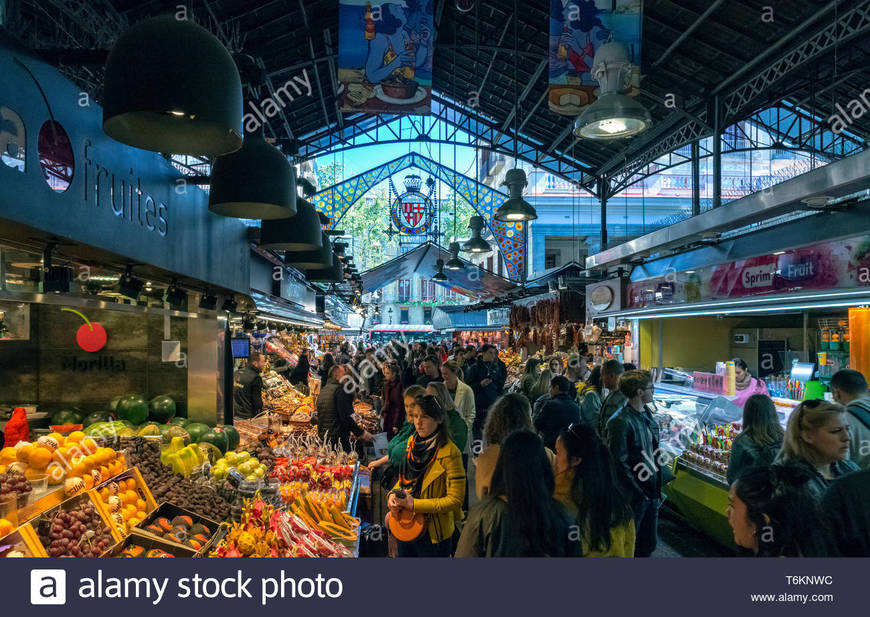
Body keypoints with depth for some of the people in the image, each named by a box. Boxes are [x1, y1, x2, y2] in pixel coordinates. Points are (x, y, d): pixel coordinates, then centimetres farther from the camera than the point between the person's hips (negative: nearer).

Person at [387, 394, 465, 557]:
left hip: (433, 533, -6)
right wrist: (393, 494, -7)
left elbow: (455, 500, -20)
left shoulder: (449, 452, -20)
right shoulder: (412, 442, 1)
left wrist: (414, 504, -22)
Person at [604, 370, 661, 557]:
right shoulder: (621, 422, -20)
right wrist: (639, 492, -17)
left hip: (651, 493, 8)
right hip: (634, 497, -8)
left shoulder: (648, 417, 9)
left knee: (649, 543, 18)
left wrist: (657, 489, 13)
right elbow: (619, 464, -21)